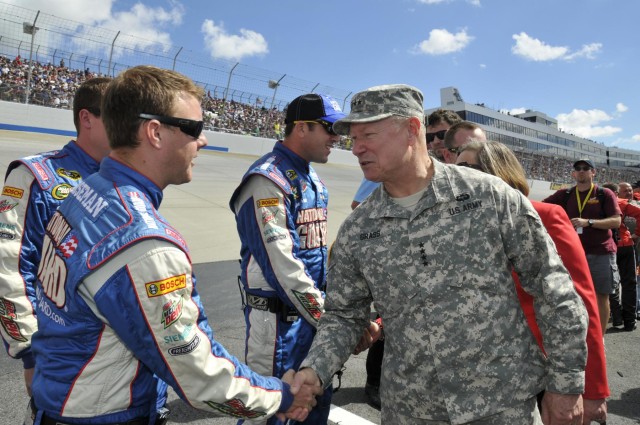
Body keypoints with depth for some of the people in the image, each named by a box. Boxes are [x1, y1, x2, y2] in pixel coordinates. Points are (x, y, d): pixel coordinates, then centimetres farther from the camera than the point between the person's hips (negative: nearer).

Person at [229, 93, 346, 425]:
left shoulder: (314, 180, 11)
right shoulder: (267, 180, -18)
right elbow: (281, 264, -25)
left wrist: (327, 305, 14)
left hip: (313, 310, 8)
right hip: (277, 317, -8)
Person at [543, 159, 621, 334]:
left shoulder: (605, 194, -2)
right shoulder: (565, 195, 6)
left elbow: (616, 221, -9)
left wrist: (588, 222, -21)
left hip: (601, 253, -2)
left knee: (601, 296, 4)